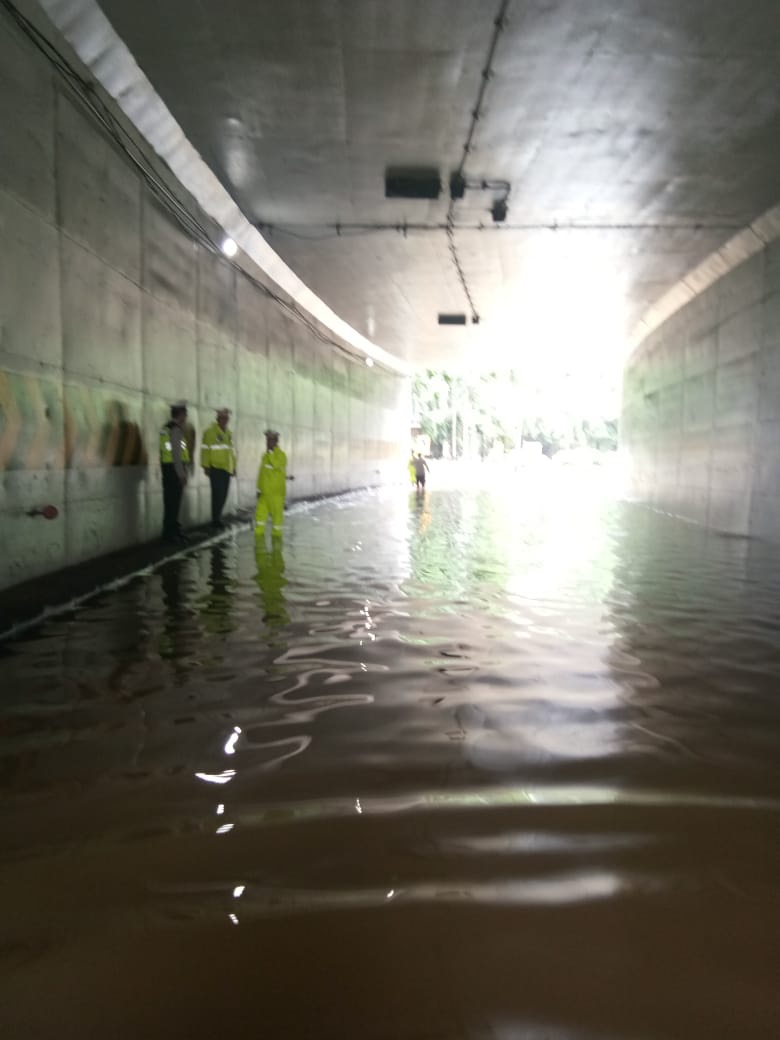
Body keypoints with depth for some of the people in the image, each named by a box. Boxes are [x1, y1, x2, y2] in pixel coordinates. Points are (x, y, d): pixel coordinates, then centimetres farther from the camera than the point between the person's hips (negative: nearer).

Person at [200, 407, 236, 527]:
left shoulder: (228, 433, 16)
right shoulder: (211, 431, -6)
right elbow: (205, 450, -10)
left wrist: (233, 466, 20)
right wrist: (206, 466, -14)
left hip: (227, 469, 7)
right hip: (216, 468, -7)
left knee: (223, 494, 9)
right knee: (217, 493, -7)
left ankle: (217, 517, 20)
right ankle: (216, 520, 0)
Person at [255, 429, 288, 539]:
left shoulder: (281, 455, -7)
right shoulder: (265, 455, 14)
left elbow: (276, 464, -29)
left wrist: (269, 452, -20)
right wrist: (259, 489, 18)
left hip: (276, 492, -6)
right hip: (264, 492, 6)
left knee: (277, 514, 1)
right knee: (260, 512, 3)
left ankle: (276, 534, 14)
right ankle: (259, 534, 9)